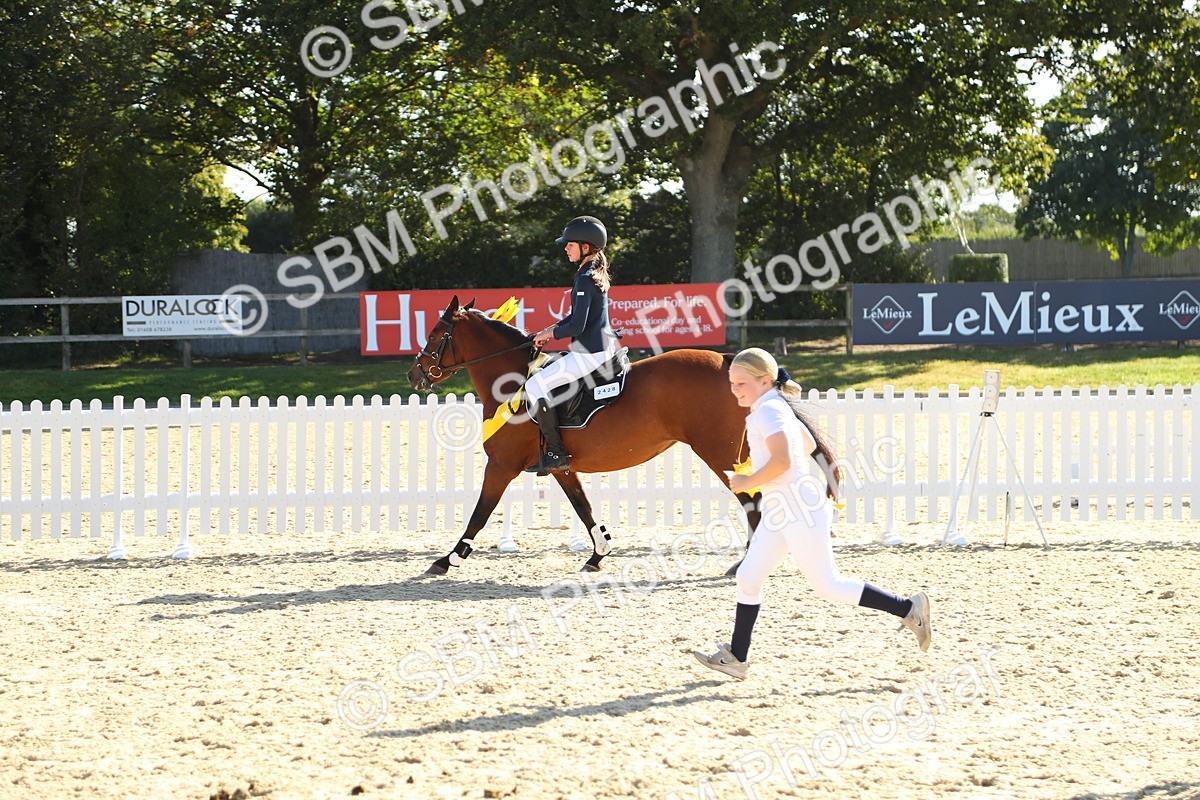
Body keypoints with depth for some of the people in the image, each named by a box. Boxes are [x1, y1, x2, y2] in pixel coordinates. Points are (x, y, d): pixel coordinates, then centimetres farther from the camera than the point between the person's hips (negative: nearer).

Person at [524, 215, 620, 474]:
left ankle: (556, 453, -12)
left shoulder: (585, 280, -17)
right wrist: (551, 329, 12)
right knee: (543, 373, 26)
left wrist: (551, 334, -5)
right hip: (604, 347, 11)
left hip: (590, 353, -11)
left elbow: (577, 326, -21)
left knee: (535, 385, -12)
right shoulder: (597, 274, 14)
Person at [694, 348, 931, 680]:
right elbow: (808, 443, 26)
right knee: (748, 577, 8)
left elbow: (782, 460, -30)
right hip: (779, 510, 11)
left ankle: (908, 608, 1)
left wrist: (748, 482, -17)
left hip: (800, 509, -11)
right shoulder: (777, 407, 14)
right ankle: (736, 658, 12)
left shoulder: (768, 410, -17)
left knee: (827, 586, -5)